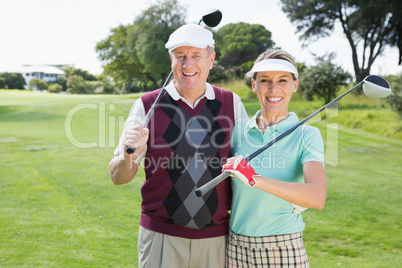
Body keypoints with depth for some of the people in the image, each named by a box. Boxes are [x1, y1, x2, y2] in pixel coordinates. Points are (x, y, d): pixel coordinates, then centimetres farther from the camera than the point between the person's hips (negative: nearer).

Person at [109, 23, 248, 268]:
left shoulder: (232, 103, 2)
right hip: (161, 237, -1)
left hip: (216, 238, 2)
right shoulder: (147, 105, -2)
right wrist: (129, 154, -23)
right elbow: (118, 177, -2)